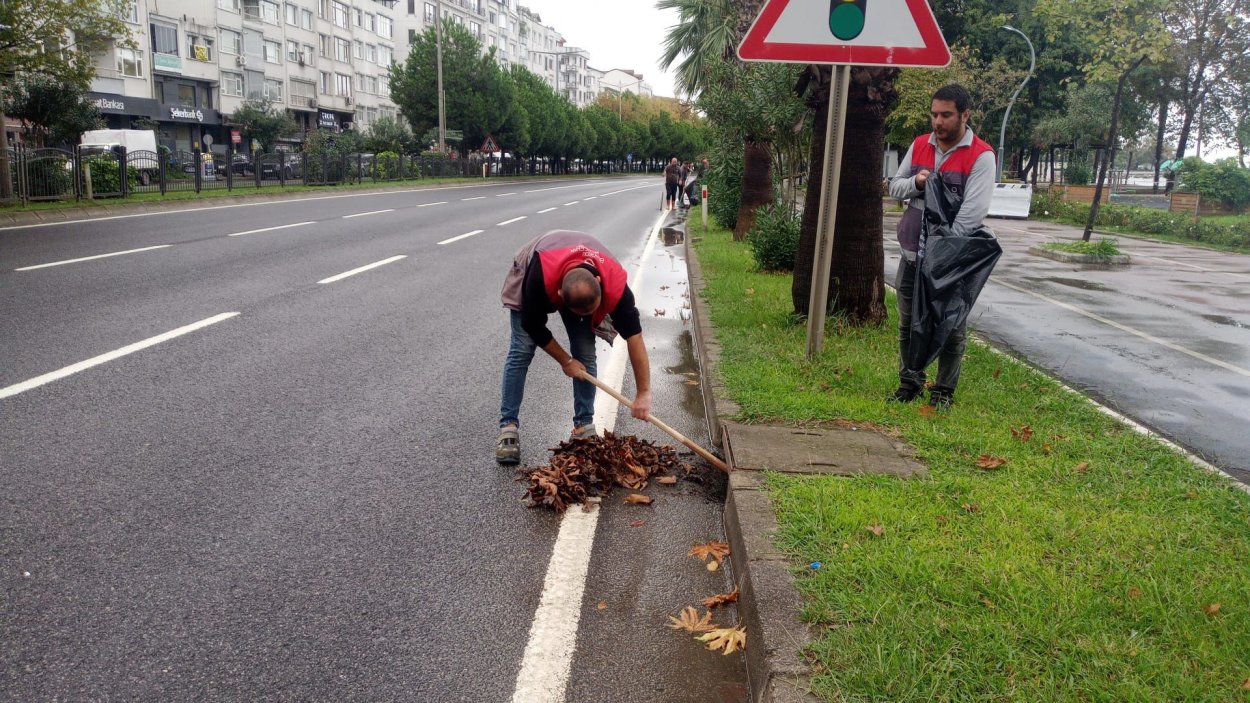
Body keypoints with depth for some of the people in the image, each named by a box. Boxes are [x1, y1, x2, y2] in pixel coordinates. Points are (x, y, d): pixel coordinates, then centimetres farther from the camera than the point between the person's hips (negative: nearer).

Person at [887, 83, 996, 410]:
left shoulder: (981, 156, -10)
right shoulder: (919, 145, 7)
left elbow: (972, 212, -18)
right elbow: (894, 187, 12)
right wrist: (916, 181, -10)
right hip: (912, 255, 5)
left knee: (951, 329, 5)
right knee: (908, 324, 13)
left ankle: (944, 391, 17)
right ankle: (910, 383, 27)